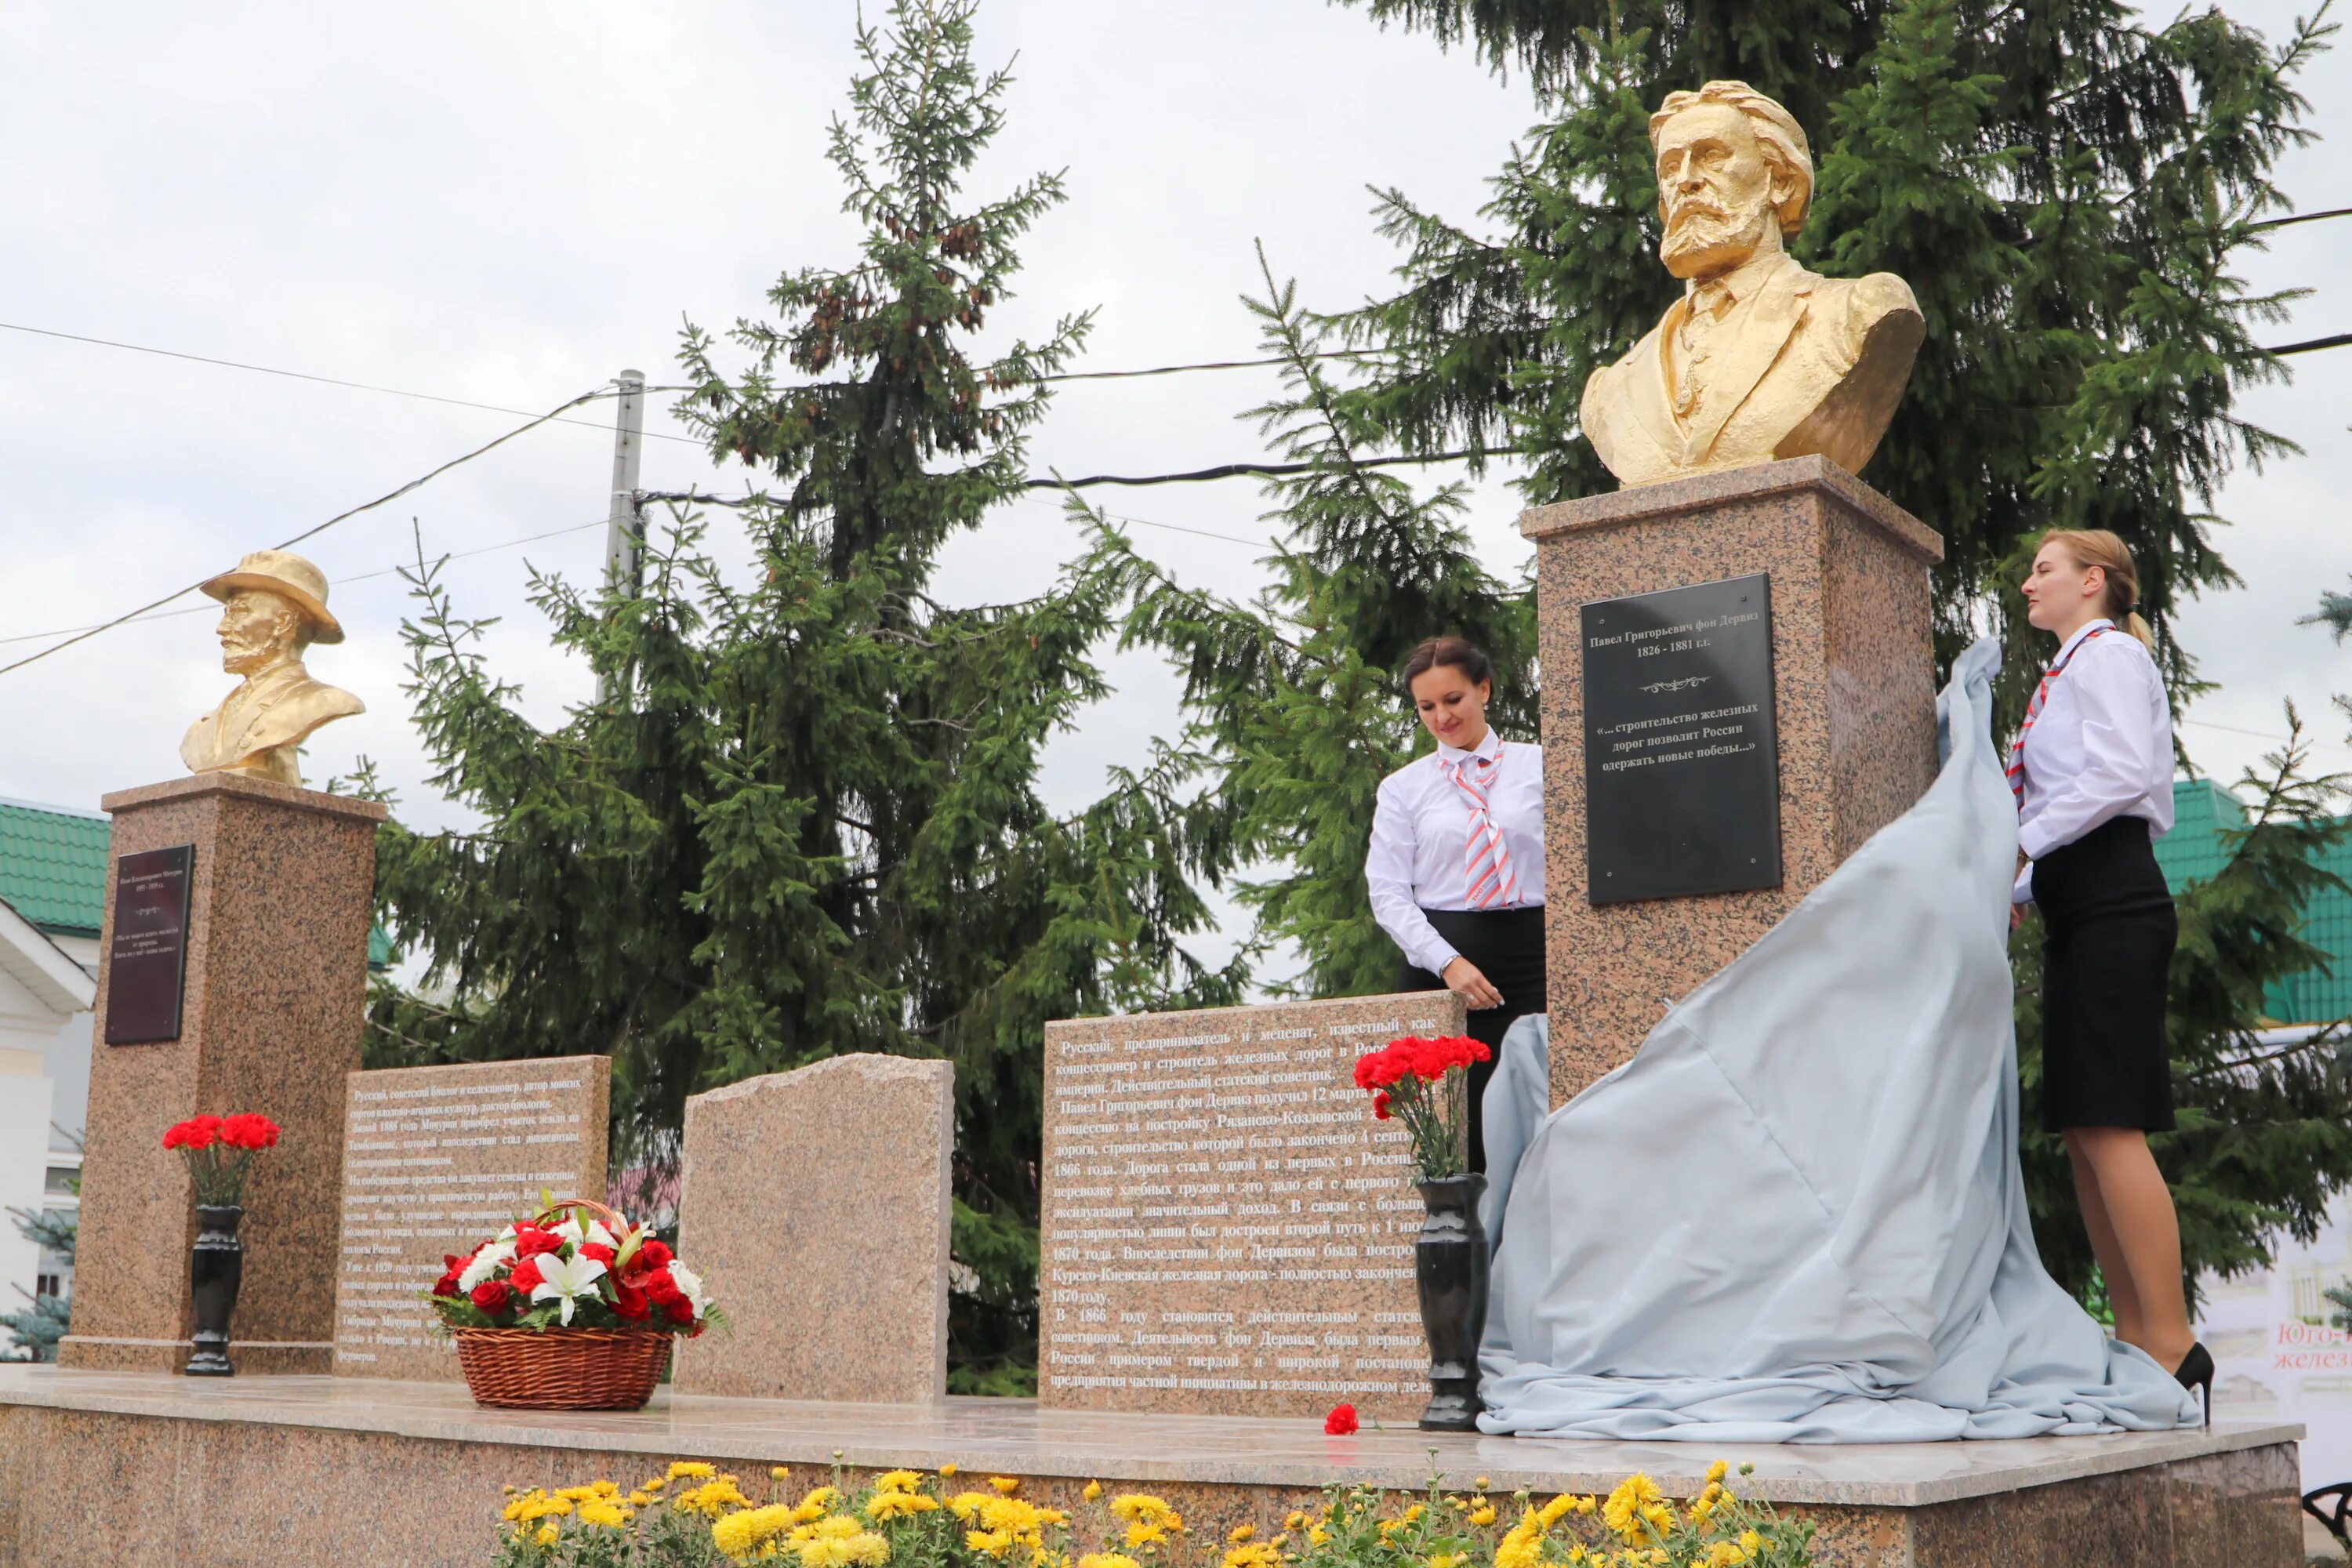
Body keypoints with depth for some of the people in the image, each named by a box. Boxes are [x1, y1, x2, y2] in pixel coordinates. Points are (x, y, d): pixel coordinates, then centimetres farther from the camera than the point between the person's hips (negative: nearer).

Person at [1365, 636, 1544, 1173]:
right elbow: (1387, 894, 4)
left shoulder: (1539, 766, 10)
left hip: (1533, 956, 0)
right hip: (1441, 959, 0)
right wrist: (1447, 962, -10)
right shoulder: (1403, 788, 10)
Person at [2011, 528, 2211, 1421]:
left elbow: (2121, 774, -18)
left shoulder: (2107, 653, -3)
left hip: (2113, 907, -10)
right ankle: (2133, 1336, 8)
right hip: (2081, 912, 10)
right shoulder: (2065, 675, 24)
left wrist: (2021, 845, -14)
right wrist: (2020, 889, 14)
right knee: (2082, 1130, 6)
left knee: (2107, 1124, -15)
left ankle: (2173, 1344, -13)